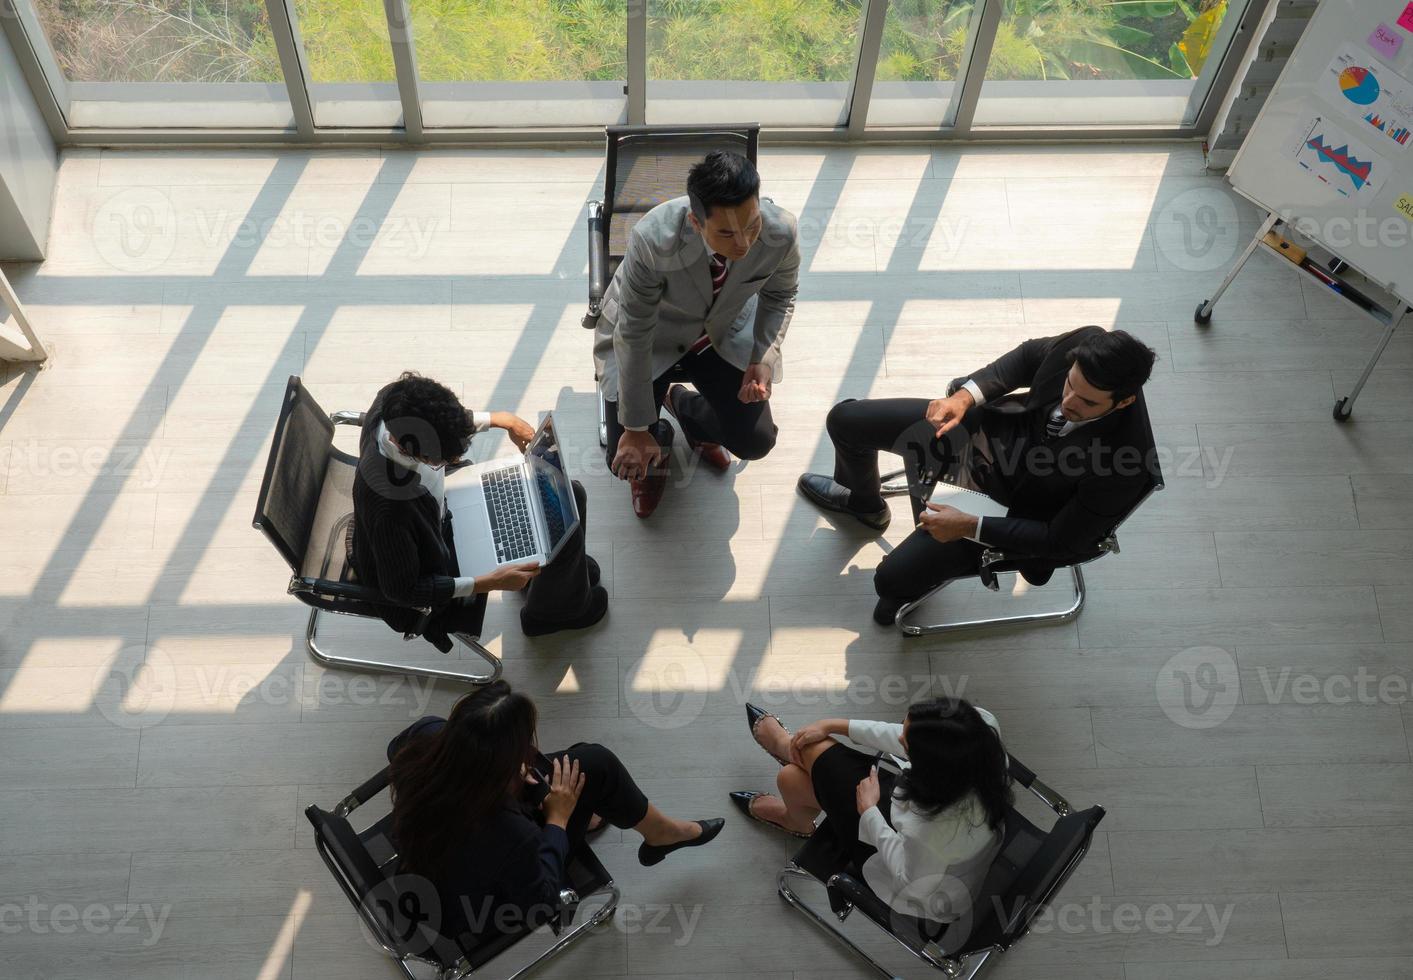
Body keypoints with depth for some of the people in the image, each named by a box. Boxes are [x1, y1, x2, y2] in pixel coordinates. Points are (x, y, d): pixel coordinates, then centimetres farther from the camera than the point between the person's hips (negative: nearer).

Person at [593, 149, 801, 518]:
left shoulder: (781, 231, -29)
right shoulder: (653, 239, -39)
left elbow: (780, 295, -4)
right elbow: (633, 336, -26)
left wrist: (765, 357, -21)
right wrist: (636, 429, -20)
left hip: (725, 331, 3)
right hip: (652, 335, -3)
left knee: (755, 443, -6)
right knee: (626, 459, -12)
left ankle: (683, 404, 26)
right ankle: (657, 438, 27)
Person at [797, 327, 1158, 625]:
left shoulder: (1120, 465, -36)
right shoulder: (1084, 343, -24)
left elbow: (1061, 541, -23)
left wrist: (969, 527, -24)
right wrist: (965, 396, -15)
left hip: (1005, 502, -5)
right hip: (988, 430, 5)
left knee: (892, 579, -13)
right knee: (845, 419, 8)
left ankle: (911, 586, 31)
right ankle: (863, 502, 44)